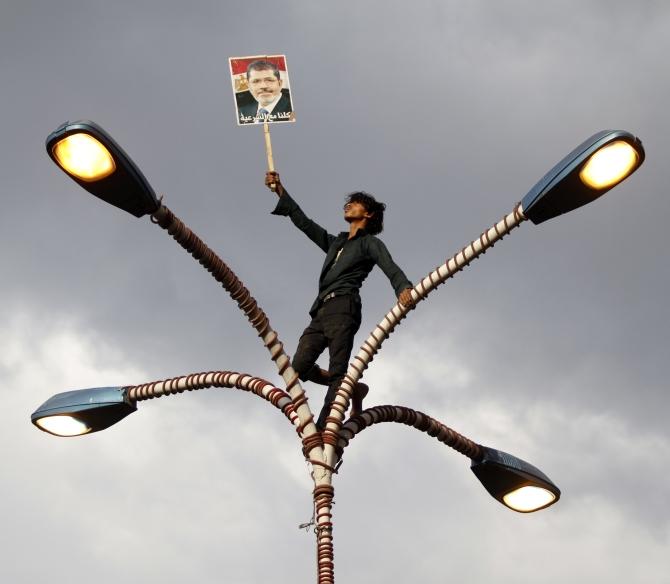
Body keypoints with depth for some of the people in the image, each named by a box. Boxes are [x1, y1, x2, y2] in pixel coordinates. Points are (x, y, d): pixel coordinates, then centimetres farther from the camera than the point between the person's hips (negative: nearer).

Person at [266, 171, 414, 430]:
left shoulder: (370, 243, 11)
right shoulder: (335, 243, 32)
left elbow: (391, 268, -7)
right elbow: (304, 223, 34)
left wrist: (404, 288, -29)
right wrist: (281, 192, 32)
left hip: (342, 307, -7)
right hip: (321, 311, 7)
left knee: (337, 371, -17)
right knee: (300, 366, -8)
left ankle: (324, 427, -28)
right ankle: (352, 389, 8)